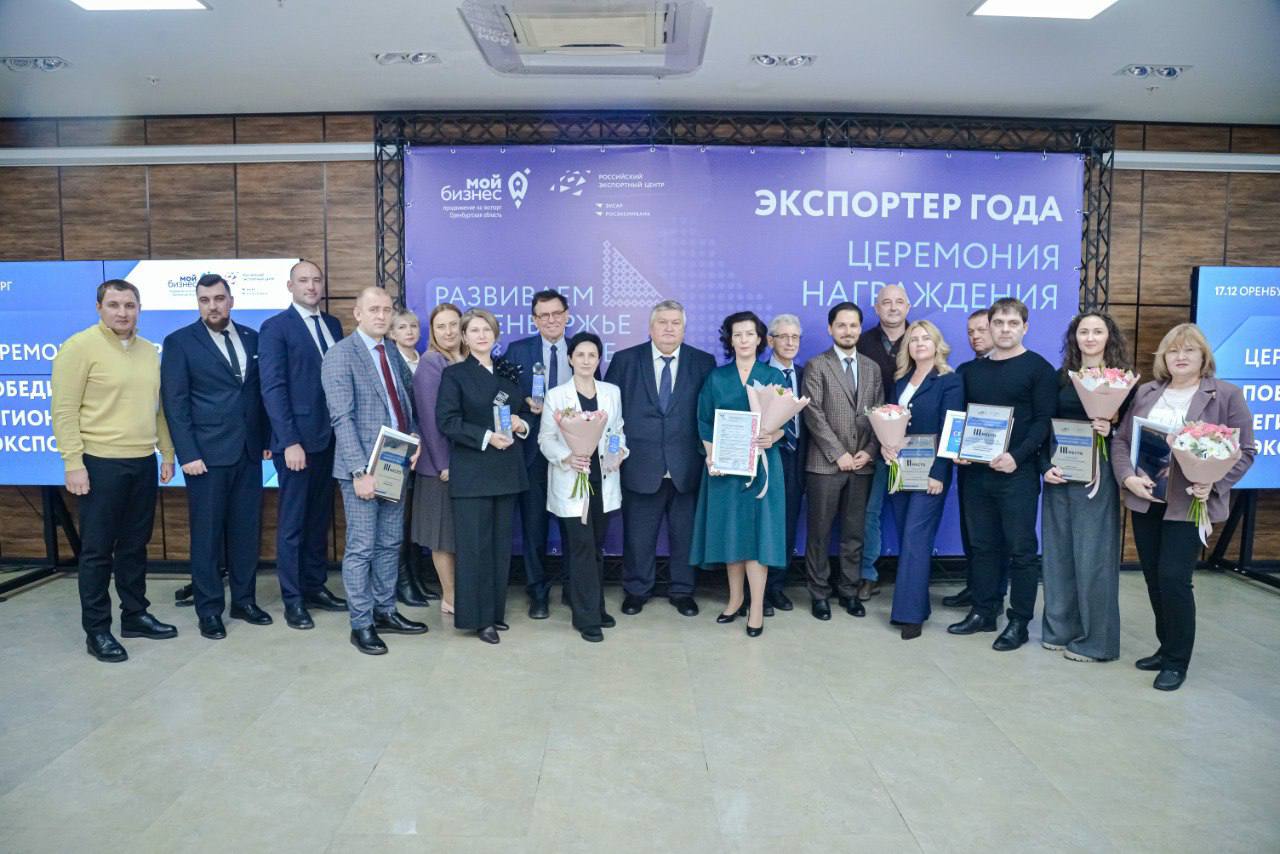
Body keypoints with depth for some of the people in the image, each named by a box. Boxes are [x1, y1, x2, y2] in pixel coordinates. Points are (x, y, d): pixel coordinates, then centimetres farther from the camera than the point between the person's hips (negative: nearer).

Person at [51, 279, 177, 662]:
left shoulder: (149, 351, 11)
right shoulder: (79, 346, -8)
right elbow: (63, 410, -10)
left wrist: (167, 453, 12)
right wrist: (73, 463, -15)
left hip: (144, 462, 6)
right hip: (101, 463, -6)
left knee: (135, 545, 14)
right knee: (97, 550, 3)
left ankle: (135, 615, 26)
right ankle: (97, 630, 13)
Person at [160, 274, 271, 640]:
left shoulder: (251, 338, 10)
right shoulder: (179, 342, -2)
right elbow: (174, 403, -6)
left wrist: (266, 439, 8)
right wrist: (187, 454, -12)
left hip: (249, 452, 4)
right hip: (207, 454, -4)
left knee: (247, 530, 9)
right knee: (207, 535, 4)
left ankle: (244, 600, 22)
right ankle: (209, 610, 15)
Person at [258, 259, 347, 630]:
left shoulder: (333, 325, 13)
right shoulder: (275, 328, -5)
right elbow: (273, 389, -11)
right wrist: (290, 442, -17)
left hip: (329, 437, 6)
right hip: (297, 439, -5)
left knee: (319, 519, 13)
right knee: (292, 523, 4)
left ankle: (315, 587, 25)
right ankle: (293, 600, 13)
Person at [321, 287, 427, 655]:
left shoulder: (393, 353, 12)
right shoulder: (341, 354, -10)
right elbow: (342, 418, -16)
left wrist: (415, 439, 0)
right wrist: (360, 470, -20)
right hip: (362, 466, -7)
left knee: (391, 543, 14)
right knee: (361, 548, 1)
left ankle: (385, 611, 27)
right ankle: (361, 625, 13)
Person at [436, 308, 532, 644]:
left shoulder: (509, 373, 13)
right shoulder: (454, 374, -1)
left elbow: (524, 412, 18)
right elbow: (446, 420, -11)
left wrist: (521, 425, -5)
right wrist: (487, 437, -19)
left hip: (507, 470, 5)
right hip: (472, 471, -5)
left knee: (501, 543, 10)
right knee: (475, 545, -2)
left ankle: (496, 610, 22)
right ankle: (477, 616, 9)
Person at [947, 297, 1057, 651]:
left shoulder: (1039, 369, -2)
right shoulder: (974, 370, 13)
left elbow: (1044, 421, -9)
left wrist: (1017, 456, -20)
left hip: (1017, 473, -5)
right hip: (977, 472, 5)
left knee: (1021, 549, 3)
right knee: (983, 545, 12)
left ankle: (1019, 622, 12)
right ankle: (983, 612, 23)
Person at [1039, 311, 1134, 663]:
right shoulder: (1061, 377, 9)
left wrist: (1111, 431, -19)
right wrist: (1046, 467, -5)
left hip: (1097, 476, -4)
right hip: (1058, 474, 4)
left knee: (1093, 556, -1)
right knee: (1058, 552, 9)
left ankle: (1095, 639, 11)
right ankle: (1059, 629, 21)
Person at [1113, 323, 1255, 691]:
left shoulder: (1226, 395, -2)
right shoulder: (1145, 392, 10)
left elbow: (1244, 451, -3)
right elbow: (1121, 440, 7)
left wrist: (1213, 484, -17)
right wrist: (1128, 477, -9)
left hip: (1188, 504, -4)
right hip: (1144, 501, 5)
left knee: (1173, 579, -7)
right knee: (1154, 579, 11)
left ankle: (1177, 662, 10)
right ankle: (1166, 648, 27)